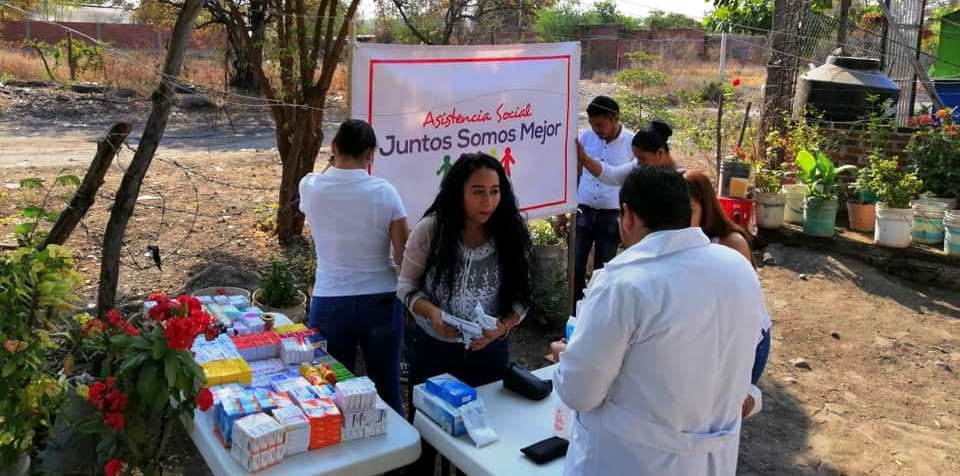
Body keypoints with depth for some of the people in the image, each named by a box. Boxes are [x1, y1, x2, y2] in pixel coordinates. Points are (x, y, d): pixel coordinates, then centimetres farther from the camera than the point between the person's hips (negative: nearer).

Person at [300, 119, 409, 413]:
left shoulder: (309, 187, -6)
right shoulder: (384, 192, -11)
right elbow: (405, 256, -10)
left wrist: (340, 169, 15)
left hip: (329, 303, 1)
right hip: (380, 301, 0)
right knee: (386, 388, 15)